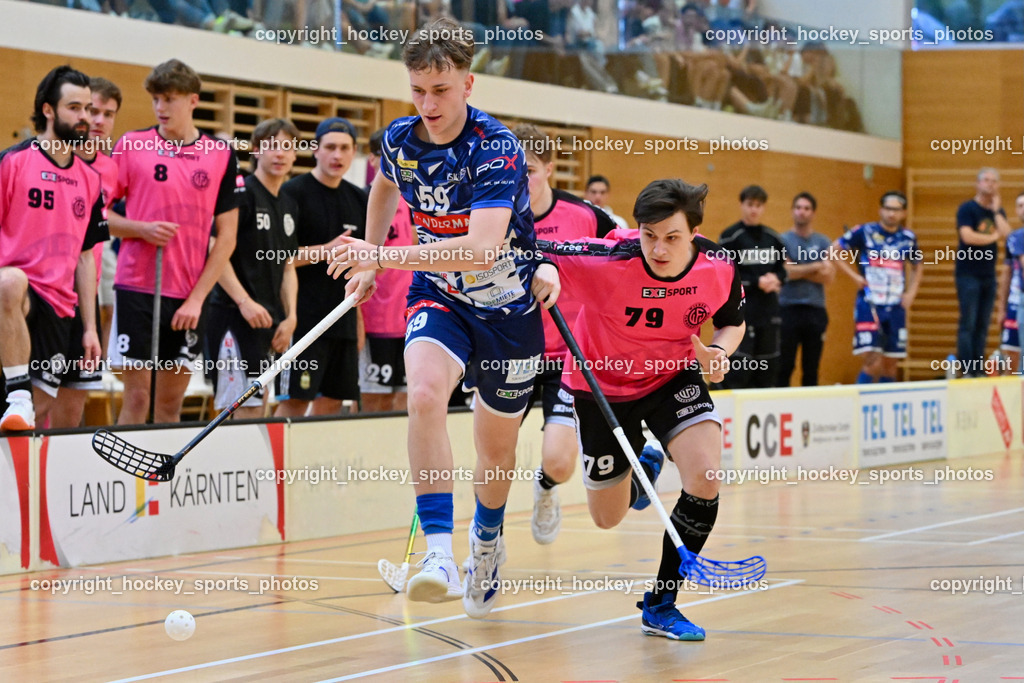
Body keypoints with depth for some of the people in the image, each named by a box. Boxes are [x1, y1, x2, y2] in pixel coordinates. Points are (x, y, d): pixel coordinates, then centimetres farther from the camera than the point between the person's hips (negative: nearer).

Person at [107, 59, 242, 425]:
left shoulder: (221, 155, 4)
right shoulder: (131, 145, 3)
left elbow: (226, 236, 4)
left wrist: (197, 298, -4)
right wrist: (141, 229, -13)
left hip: (189, 298, 1)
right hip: (136, 287, -1)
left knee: (172, 401, 7)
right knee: (136, 398, -3)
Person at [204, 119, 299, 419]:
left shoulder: (289, 206, 17)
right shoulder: (242, 194, -8)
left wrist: (290, 317, 9)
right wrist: (244, 301, -20)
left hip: (269, 319, 8)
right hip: (233, 316, -8)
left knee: (256, 409, 7)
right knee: (244, 408, -12)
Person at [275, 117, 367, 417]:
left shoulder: (359, 199, 14)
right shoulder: (294, 192, -5)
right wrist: (324, 251, -18)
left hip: (344, 318, 7)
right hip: (305, 317, -6)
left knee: (332, 401, 7)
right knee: (295, 400, -9)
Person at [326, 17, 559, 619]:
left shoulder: (497, 149, -27)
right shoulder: (400, 140, -8)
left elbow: (483, 247, -40)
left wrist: (384, 256, -44)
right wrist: (369, 262, 18)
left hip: (510, 307, -2)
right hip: (439, 298, 3)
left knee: (497, 446, 13)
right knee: (425, 393, -30)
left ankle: (487, 543, 45)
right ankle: (439, 555, -34)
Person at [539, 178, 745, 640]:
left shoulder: (720, 267, -21)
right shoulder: (605, 263, -32)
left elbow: (731, 323, 0)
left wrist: (718, 352, -22)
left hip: (673, 376, 1)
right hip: (602, 385, -1)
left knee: (706, 477, -25)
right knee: (608, 518, 12)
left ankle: (660, 604, -7)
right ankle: (639, 469, 52)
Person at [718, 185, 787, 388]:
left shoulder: (773, 238, 11)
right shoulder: (730, 237, -7)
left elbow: (782, 268, 17)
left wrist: (775, 279, -6)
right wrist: (757, 283, -14)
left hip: (768, 311, 6)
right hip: (740, 311, -6)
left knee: (767, 369, 9)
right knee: (739, 371, -12)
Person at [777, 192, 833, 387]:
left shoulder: (823, 243, 9)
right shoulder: (783, 240, 3)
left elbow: (828, 276, -2)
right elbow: (786, 271, -11)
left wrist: (799, 271, -8)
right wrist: (815, 267, -5)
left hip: (815, 310, 3)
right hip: (788, 309, -3)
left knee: (811, 369, 6)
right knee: (784, 366, -4)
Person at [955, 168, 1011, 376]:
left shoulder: (998, 211, 13)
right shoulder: (967, 208, -4)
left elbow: (1007, 235, -3)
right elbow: (968, 236, -18)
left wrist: (996, 211, -5)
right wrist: (993, 237, -5)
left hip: (989, 275, 6)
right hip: (969, 274, -6)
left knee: (982, 326, 5)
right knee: (968, 324, -8)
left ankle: (978, 371, 6)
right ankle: (966, 372, -9)